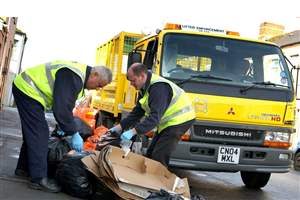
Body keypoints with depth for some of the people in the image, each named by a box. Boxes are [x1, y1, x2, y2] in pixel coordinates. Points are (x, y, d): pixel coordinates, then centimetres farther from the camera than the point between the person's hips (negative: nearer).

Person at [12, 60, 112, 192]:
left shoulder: (79, 75, 7)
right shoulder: (73, 77, -25)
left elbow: (65, 104, 15)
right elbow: (62, 107, -28)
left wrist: (65, 127, 11)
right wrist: (74, 134, -22)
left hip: (25, 88, 11)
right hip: (27, 90, -11)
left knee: (32, 133, 18)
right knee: (39, 134, -11)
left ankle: (24, 168, 31)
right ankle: (39, 178, -8)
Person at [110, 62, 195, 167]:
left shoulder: (158, 87, -27)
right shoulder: (145, 88, 6)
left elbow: (155, 116, -34)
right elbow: (137, 112, 10)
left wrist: (133, 131, -38)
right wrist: (120, 126, 1)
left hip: (179, 120, -11)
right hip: (167, 122, 11)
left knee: (159, 157, -14)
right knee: (150, 153, 12)